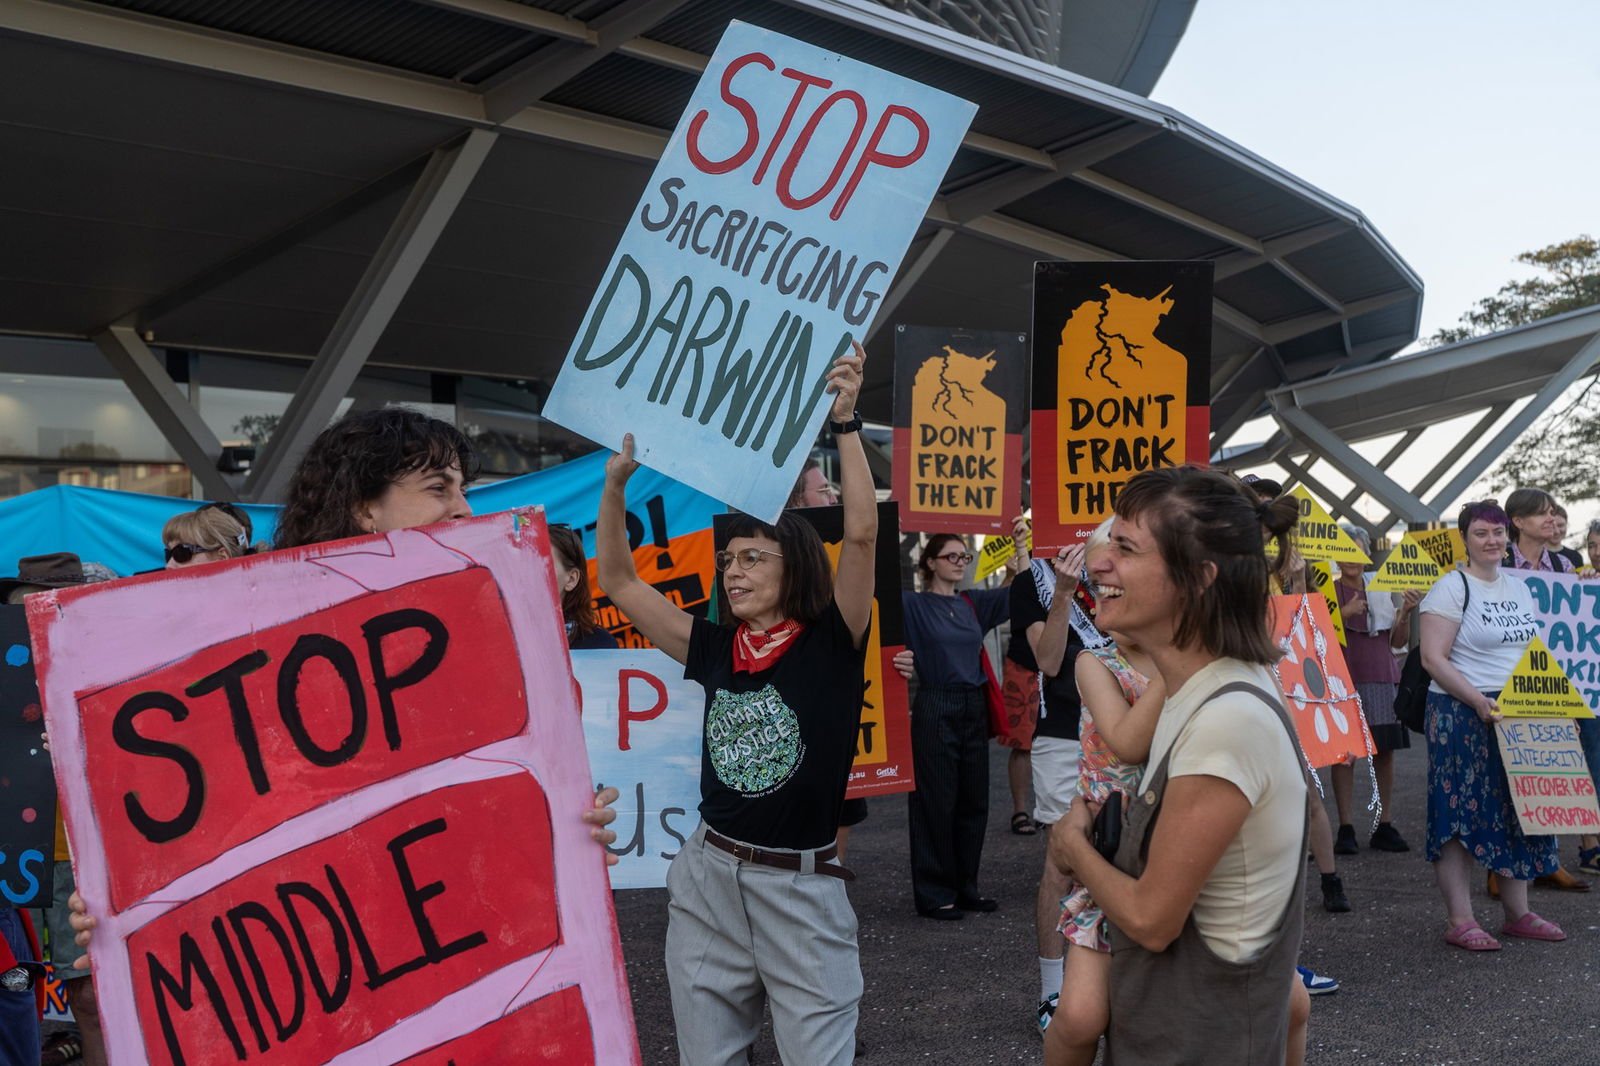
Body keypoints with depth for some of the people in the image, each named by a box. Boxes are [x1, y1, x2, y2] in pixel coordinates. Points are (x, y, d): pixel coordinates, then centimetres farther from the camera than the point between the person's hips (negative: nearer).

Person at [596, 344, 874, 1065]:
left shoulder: (831, 643, -7)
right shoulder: (715, 649, 5)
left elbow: (861, 534, -20)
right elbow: (619, 581, 9)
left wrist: (845, 423, -23)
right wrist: (617, 481, 0)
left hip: (801, 885, -4)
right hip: (708, 876, 5)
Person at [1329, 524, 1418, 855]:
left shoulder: (1383, 588, 12)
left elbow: (1399, 642, 14)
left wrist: (1406, 614, -2)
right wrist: (1345, 614, -15)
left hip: (1382, 678, 4)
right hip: (1344, 679, -4)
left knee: (1385, 751, 4)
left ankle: (1385, 825, 13)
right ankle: (1345, 828, -2)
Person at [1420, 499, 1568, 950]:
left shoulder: (1519, 589, 14)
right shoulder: (1451, 588, -9)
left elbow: (1533, 653, 22)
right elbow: (1433, 659, -15)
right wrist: (1479, 701, -23)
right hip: (1463, 716, -7)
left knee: (1519, 811, 10)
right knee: (1461, 813, -5)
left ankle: (1517, 913, 21)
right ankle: (1459, 921, 1)